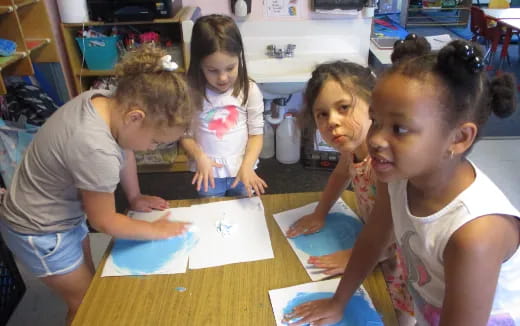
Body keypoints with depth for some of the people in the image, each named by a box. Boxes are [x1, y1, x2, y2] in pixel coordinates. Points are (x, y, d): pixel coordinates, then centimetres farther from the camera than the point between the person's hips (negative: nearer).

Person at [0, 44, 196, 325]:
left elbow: (124, 151, 4)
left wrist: (135, 197, 9)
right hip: (39, 231, -8)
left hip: (65, 213, 8)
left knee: (89, 282, 27)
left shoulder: (104, 100, -17)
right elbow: (104, 222, -23)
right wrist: (156, 230, -11)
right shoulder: (97, 152, -40)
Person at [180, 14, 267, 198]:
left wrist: (247, 165, -21)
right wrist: (199, 157, -23)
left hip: (242, 171, 1)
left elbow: (256, 133, -7)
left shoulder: (250, 90, -12)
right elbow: (185, 135, -5)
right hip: (209, 172, 0)